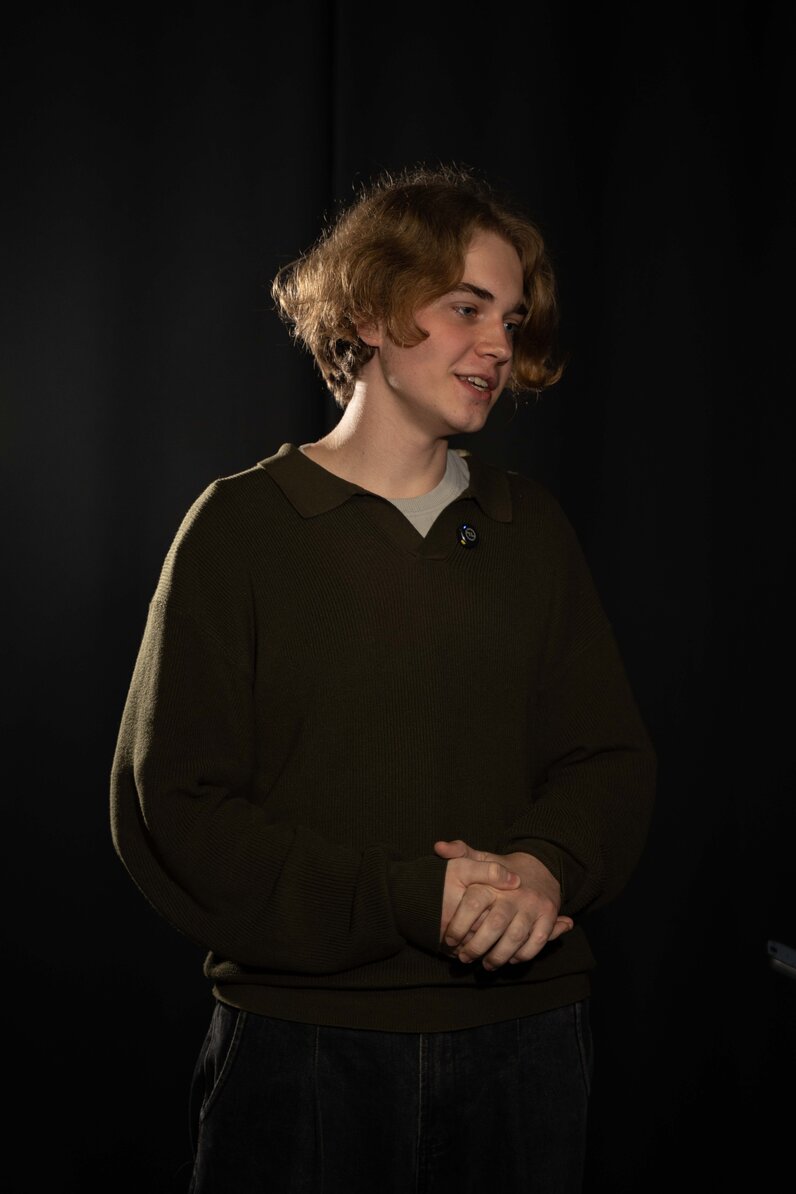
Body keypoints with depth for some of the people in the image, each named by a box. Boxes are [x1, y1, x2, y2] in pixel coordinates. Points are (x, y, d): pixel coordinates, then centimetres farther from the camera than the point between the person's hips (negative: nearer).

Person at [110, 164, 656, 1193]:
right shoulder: (243, 525, -4)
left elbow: (612, 757, 9)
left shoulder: (533, 529, 9)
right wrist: (412, 900, -17)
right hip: (302, 1040, -3)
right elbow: (171, 809, -9)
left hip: (524, 1036, 4)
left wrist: (546, 866, -13)